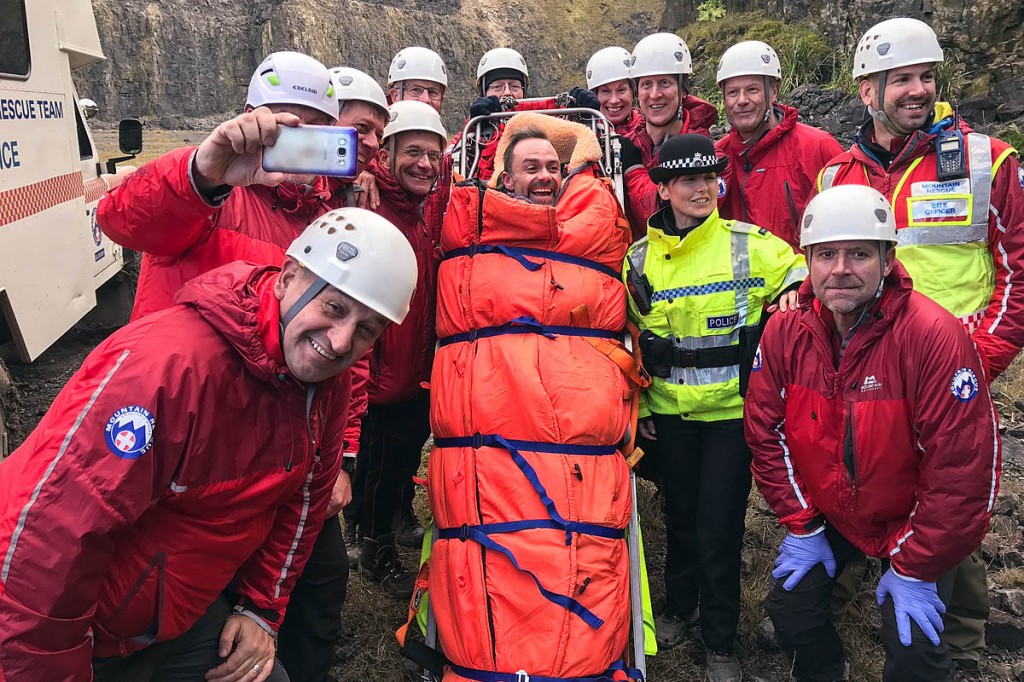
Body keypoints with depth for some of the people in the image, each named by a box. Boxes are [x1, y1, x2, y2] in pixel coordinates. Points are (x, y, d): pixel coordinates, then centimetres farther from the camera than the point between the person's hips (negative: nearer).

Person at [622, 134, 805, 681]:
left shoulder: (749, 244, -6)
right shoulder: (639, 259, 1)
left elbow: (800, 272, 6)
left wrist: (793, 293, -17)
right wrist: (638, 406, 9)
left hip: (732, 410, -2)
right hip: (669, 412, 2)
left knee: (720, 525, 2)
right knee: (680, 513, 17)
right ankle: (679, 607, 42)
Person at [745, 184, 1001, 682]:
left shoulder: (935, 335, -28)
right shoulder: (784, 332, -14)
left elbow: (961, 468, -25)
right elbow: (767, 432, -4)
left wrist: (914, 568, -18)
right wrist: (801, 525, -3)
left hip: (912, 523, -3)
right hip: (827, 512, 4)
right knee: (789, 609, 1)